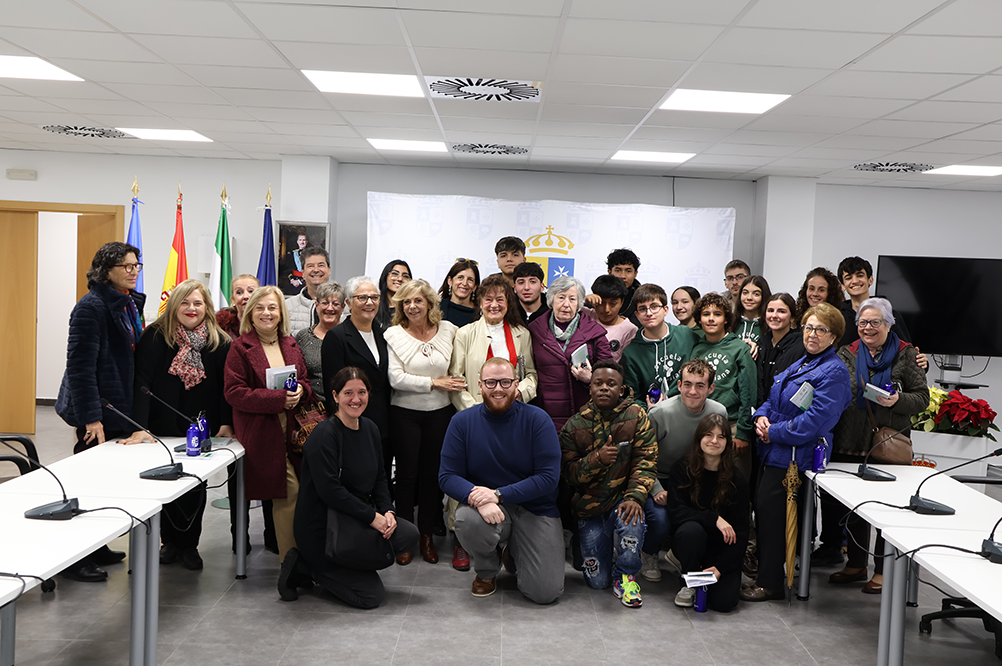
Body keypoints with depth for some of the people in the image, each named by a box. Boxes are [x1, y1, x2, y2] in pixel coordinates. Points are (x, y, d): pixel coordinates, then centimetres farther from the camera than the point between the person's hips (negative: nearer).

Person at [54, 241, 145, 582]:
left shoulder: (129, 304, 12)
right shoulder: (92, 306, -16)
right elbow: (80, 365, -20)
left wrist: (136, 410, 15)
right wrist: (91, 417, -23)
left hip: (121, 408, 9)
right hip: (98, 410, -9)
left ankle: (97, 547, 27)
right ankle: (75, 558, 9)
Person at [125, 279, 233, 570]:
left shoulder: (220, 342, -2)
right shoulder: (156, 336, -8)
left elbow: (226, 386, 2)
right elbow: (142, 382, -15)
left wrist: (226, 423, -8)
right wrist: (140, 426, -24)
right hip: (163, 429, -1)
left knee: (195, 486, 4)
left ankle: (189, 544, 18)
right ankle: (170, 541, 21)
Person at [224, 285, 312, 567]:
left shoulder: (290, 344, 16)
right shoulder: (240, 347, -2)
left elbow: (305, 381, 22)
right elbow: (233, 392, -10)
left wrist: (300, 391, -4)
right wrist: (278, 398, -18)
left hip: (292, 430, 5)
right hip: (260, 431, -5)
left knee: (284, 496, 2)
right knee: (290, 492, -12)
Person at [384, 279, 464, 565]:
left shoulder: (448, 330, 3)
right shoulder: (393, 335, -5)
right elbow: (396, 378, -13)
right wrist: (434, 383, -13)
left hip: (440, 413, 2)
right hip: (404, 414, -2)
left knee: (433, 474, 9)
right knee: (407, 474, 4)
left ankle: (427, 535, 21)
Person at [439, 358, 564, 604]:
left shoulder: (537, 419, -6)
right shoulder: (463, 422, -2)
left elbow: (549, 477, -12)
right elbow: (447, 476, -5)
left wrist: (498, 494, -22)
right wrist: (478, 497, -27)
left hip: (534, 509, -1)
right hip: (486, 506, 1)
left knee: (545, 593, -15)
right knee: (467, 519, -36)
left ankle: (514, 555, 23)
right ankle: (487, 571, 1)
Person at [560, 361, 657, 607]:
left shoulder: (636, 416, -3)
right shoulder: (574, 426, 0)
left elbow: (646, 462, -9)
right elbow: (569, 473, -3)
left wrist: (635, 496, -25)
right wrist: (597, 459, -22)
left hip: (622, 497, -1)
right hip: (589, 506, 1)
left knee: (631, 518, -37)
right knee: (597, 581, -3)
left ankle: (625, 576, -10)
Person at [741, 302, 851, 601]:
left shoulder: (834, 372, -12)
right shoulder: (801, 364, 16)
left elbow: (816, 420, -21)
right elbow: (774, 399, 23)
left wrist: (774, 432, -16)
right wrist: (762, 416, 0)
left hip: (794, 456, -9)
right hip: (773, 452, 9)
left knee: (769, 508, -8)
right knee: (762, 507, 11)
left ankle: (769, 584, 3)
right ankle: (765, 573, 25)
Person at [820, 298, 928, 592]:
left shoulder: (906, 355, 1)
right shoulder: (848, 354, 9)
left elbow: (922, 398, 0)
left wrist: (898, 400, -19)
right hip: (851, 444, 4)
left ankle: (883, 570, 13)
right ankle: (856, 564, 25)